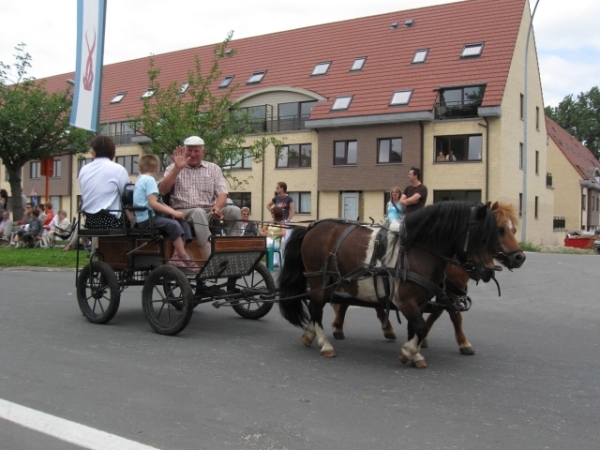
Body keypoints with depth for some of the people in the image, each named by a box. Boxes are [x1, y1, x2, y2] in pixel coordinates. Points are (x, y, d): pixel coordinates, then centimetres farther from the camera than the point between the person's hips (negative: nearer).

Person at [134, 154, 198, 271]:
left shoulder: (141, 179, 23)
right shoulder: (149, 179, -9)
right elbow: (153, 203, -20)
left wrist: (170, 210, 12)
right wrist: (173, 212, -16)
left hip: (148, 216, 10)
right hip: (147, 219, -10)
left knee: (184, 224, 0)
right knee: (173, 224, -31)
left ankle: (175, 257, -12)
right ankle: (184, 258, -26)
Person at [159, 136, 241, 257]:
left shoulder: (214, 168, 15)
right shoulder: (173, 168, 13)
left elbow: (222, 193, 2)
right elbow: (162, 191, -3)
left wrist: (217, 208, -21)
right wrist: (177, 168, -11)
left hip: (210, 211, 3)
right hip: (183, 212, -2)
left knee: (234, 211, -23)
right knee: (199, 212, -36)